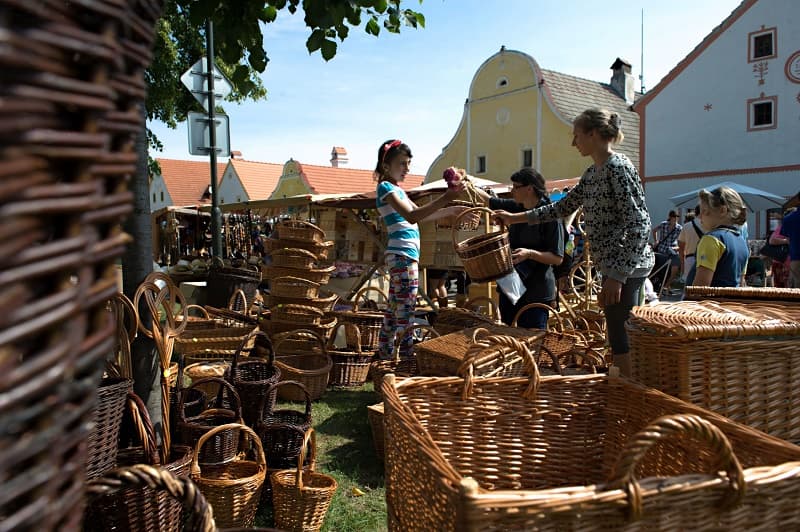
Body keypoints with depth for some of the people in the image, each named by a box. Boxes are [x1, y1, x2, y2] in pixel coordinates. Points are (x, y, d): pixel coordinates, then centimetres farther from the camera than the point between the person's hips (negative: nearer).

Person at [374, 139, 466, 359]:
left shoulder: (396, 188, 19)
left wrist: (451, 211, 17)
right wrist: (445, 198, -28)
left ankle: (385, 353, 21)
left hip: (400, 255, 10)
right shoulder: (386, 187, -10)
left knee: (394, 309, 14)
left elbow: (420, 215, 25)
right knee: (406, 310, -8)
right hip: (403, 255, -10)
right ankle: (406, 354, -4)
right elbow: (411, 216, -24)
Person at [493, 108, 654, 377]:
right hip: (613, 266, 9)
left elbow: (639, 225, -20)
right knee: (619, 336, 16)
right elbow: (562, 206, 23)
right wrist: (515, 218, 21)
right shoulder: (592, 173, 13)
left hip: (626, 268, -9)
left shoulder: (619, 168, -15)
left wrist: (618, 276, -22)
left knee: (621, 339, -3)